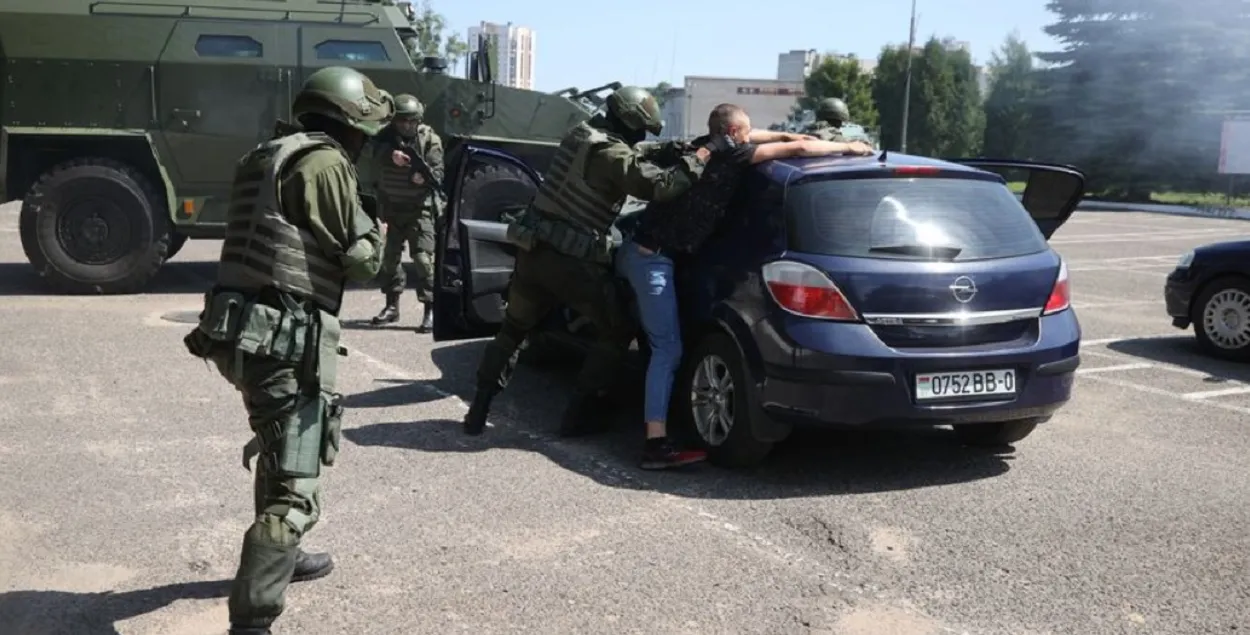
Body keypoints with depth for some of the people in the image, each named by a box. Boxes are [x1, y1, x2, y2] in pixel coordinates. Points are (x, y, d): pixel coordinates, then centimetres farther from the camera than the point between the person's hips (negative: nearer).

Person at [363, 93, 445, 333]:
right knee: (390, 256, 10)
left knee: (423, 257, -14)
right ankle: (392, 305, 24)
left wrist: (425, 176, -36)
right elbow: (374, 152, -20)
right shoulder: (387, 136, 1)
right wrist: (391, 155, -40)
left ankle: (430, 310, -14)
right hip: (392, 207, 4)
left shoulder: (429, 139, -7)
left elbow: (438, 172, -14)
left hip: (420, 207, -4)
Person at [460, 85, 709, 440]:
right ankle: (579, 414, 11)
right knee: (616, 331, 11)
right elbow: (661, 186, -20)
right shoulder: (613, 155, -15)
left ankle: (479, 410, 22)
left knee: (513, 330, 22)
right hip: (571, 260, -8)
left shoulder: (581, 134, 11)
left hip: (533, 249, 8)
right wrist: (697, 160, -6)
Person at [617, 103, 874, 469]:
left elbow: (765, 137, 30)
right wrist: (848, 148, 3)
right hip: (653, 258, -10)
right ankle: (657, 445, -14)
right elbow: (798, 149, -8)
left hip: (640, 250, 10)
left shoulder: (704, 147, 13)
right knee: (668, 350, -11)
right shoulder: (726, 153, -11)